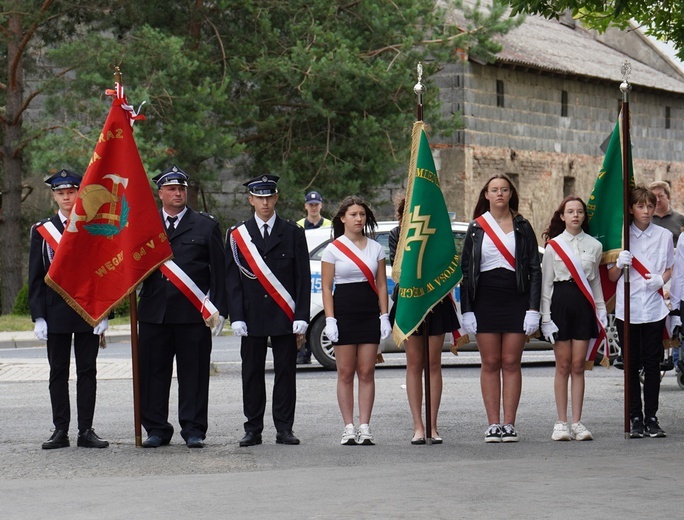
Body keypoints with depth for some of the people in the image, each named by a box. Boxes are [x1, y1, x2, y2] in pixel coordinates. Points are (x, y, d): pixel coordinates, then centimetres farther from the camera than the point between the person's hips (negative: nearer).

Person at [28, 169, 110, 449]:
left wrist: (104, 313, -4)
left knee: (87, 371, 2)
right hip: (55, 313, 1)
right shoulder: (41, 231, 6)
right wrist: (38, 316, -3)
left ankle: (86, 431, 6)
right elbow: (35, 277, 5)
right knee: (58, 373, 4)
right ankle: (60, 431, 8)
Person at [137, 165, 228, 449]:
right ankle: (157, 429, 12)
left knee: (194, 372, 1)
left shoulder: (206, 225, 8)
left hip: (193, 313, -2)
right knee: (153, 372, 4)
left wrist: (219, 309, -2)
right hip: (154, 312, 2)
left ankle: (193, 429, 8)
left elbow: (219, 271, 5)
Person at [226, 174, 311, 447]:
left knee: (285, 372, 2)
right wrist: (236, 317, -6)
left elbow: (303, 278, 3)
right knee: (252, 374, 3)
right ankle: (253, 429, 10)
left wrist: (301, 316, -6)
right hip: (252, 317, 0)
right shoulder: (237, 235, 7)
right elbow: (232, 279, 4)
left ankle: (284, 429, 8)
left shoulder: (293, 233, 6)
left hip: (284, 316, 0)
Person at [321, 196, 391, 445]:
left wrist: (384, 316, 2)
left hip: (369, 314, 2)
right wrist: (329, 319, -9)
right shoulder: (333, 250, 1)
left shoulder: (376, 248, 10)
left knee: (367, 372, 0)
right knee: (346, 373, 0)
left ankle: (365, 427, 2)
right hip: (344, 312, -2)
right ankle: (349, 428, 4)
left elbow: (381, 284, 10)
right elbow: (326, 287, 0)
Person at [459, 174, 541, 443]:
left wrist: (533, 309, -4)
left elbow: (534, 269, 4)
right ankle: (493, 424, 4)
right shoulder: (476, 228, 7)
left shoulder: (522, 227, 6)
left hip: (516, 299, 0)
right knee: (490, 363, 1)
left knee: (511, 362, -1)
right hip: (485, 298, 0)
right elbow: (466, 269, 6)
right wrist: (466, 310, -1)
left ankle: (509, 424, 2)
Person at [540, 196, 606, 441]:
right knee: (563, 365, -1)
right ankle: (561, 423, 4)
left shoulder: (594, 245, 9)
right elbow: (545, 283, 3)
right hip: (561, 301, -2)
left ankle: (577, 422, 4)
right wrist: (545, 316, -3)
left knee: (578, 365, 1)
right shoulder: (553, 245, 3)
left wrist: (601, 311, 13)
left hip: (584, 304, 2)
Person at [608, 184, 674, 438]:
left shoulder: (664, 236, 8)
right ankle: (635, 418, 4)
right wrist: (619, 264, -13)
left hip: (654, 309, 0)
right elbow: (611, 276, 9)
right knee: (631, 365, 1)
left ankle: (651, 418, 3)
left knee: (652, 364, -1)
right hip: (627, 309, 0)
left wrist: (661, 280, -5)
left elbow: (671, 269, 17)